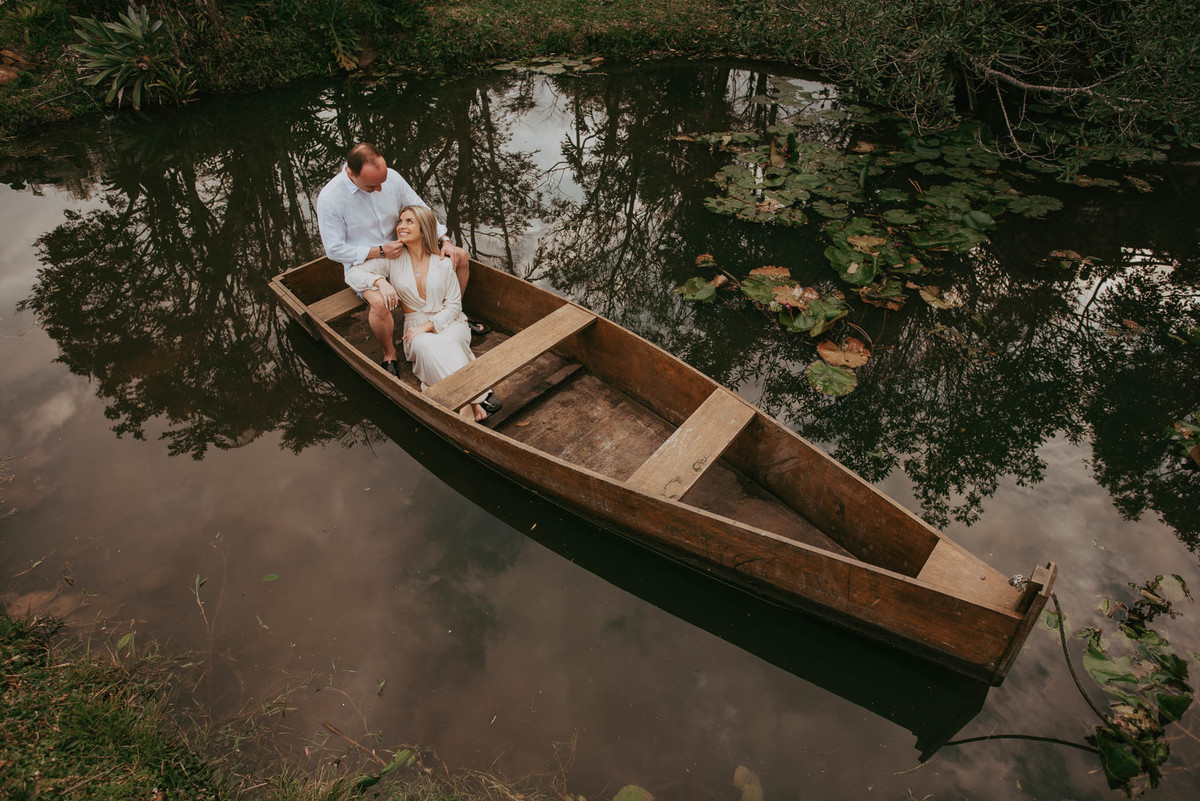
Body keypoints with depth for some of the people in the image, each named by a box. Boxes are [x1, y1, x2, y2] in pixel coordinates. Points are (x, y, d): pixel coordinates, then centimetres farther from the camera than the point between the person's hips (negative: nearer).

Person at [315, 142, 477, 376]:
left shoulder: (390, 176, -9)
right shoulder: (329, 198, -21)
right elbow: (334, 249, -16)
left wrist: (444, 240, -12)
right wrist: (379, 252, -22)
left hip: (400, 249, 6)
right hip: (362, 262, -5)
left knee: (460, 257, -1)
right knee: (380, 302, -38)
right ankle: (389, 354, -9)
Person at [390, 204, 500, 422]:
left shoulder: (443, 263, 3)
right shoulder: (393, 261, 6)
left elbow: (453, 306, 1)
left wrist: (428, 325, -15)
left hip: (449, 323, 0)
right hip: (416, 327, 0)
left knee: (446, 342, -37)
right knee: (427, 345, -36)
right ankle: (476, 398, -40)